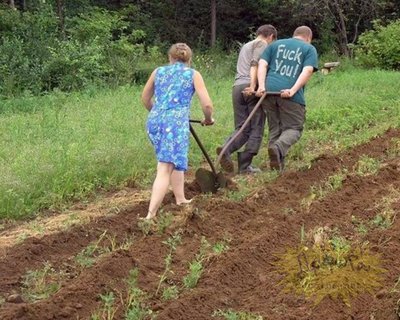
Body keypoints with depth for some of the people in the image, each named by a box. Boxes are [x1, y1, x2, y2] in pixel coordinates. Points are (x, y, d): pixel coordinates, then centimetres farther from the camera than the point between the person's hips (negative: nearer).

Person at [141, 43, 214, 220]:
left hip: (154, 120, 5)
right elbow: (207, 104, 3)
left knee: (175, 161, 26)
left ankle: (181, 200, 31)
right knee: (165, 169, -10)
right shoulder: (193, 74, 10)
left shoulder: (158, 71, 20)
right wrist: (208, 119, 23)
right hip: (175, 121, -5)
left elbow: (145, 98, 31)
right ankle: (151, 215, -20)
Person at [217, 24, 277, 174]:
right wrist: (253, 85, -21)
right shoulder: (262, 44, 6)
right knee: (256, 128, 0)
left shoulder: (245, 46, 32)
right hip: (251, 88, -7)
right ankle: (244, 165, -5)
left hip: (237, 87, 7)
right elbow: (255, 64, -11)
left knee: (242, 128, 7)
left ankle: (226, 149, -20)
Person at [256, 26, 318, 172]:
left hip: (269, 90, 4)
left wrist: (262, 86, -3)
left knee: (274, 128, 14)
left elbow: (262, 64, 8)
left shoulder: (275, 44, 24)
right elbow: (307, 71, -4)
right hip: (290, 94, -4)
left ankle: (277, 164, 11)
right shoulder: (309, 49, 14)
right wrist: (293, 90, -13)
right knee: (294, 128, 4)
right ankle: (278, 147, -24)